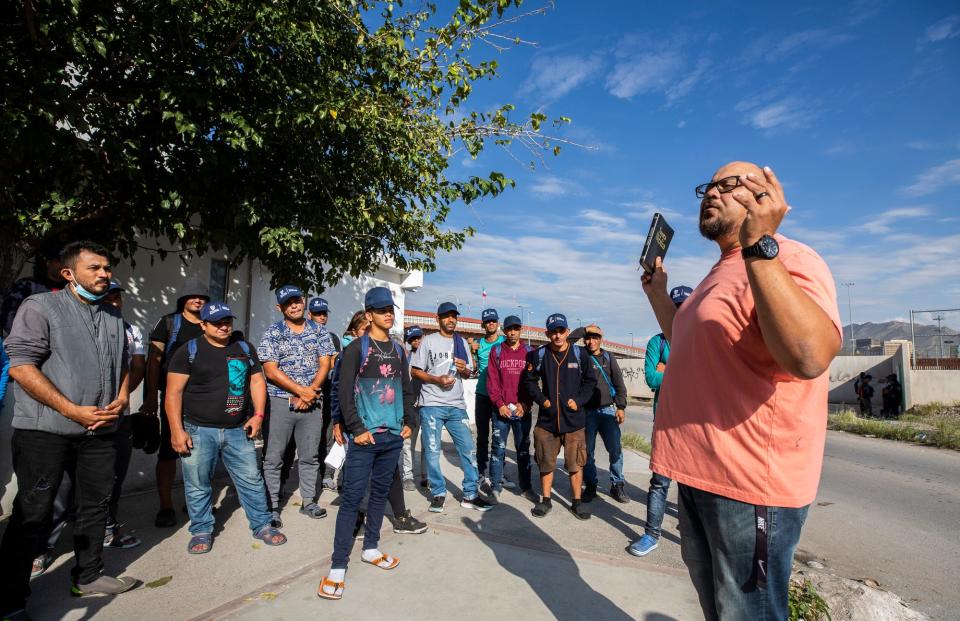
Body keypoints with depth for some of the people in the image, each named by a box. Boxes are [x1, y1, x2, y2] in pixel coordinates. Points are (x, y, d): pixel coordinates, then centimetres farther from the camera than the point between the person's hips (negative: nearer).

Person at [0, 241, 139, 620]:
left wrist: (121, 400, -1)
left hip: (101, 431, 6)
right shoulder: (40, 307, -6)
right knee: (32, 514, 3)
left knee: (95, 506, 14)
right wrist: (73, 411, -17)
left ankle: (88, 576, 30)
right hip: (44, 431, -5)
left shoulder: (114, 317, 12)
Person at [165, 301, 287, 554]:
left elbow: (257, 382, 12)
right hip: (198, 431, -3)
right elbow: (173, 392, -6)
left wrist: (258, 415, 0)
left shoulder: (245, 349, 9)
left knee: (252, 480, 8)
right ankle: (202, 531, 27)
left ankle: (262, 525, 22)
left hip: (238, 430, 3)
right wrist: (177, 430, -12)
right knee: (198, 486, 8)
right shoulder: (189, 351, -3)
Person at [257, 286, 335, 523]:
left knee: (310, 456, 10)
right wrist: (301, 390, -14)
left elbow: (324, 365, 2)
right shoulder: (272, 333, -1)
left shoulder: (320, 331, 7)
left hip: (312, 403, 3)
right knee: (273, 457, 2)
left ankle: (309, 501, 23)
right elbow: (270, 370, -8)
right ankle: (272, 506, 14)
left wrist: (309, 392, -12)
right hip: (280, 402, -2)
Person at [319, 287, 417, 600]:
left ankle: (370, 549, 30)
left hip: (393, 436, 6)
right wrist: (357, 429, -14)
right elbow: (345, 392, -10)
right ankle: (338, 566, 4)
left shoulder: (398, 350, 12)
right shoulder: (356, 348, -5)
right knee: (352, 498, -3)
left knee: (380, 492, 15)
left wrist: (409, 422, 10)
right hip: (365, 436, -5)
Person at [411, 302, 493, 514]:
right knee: (432, 452, 3)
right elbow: (416, 371, -2)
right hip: (432, 405, -3)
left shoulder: (462, 342, 13)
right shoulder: (429, 341, 1)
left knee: (468, 449, 3)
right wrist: (437, 380, -15)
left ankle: (470, 495, 14)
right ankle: (438, 494, 19)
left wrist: (464, 369, -6)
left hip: (456, 405, 4)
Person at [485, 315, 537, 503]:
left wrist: (525, 404, -8)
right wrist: (499, 404, -9)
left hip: (523, 410, 1)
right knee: (499, 449, 2)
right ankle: (496, 487, 11)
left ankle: (526, 487, 19)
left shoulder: (529, 352, 7)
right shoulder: (496, 351, 5)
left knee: (523, 449, 10)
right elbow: (492, 380, 0)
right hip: (501, 409, -1)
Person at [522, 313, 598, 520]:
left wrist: (579, 400, -4)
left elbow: (590, 381, 7)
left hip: (574, 419, 0)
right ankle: (546, 500, 26)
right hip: (547, 418, 1)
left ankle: (577, 502, 21)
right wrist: (542, 399, -2)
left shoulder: (580, 354, -2)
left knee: (576, 463, 6)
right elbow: (529, 380, 9)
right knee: (546, 462, 10)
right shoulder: (539, 354, -1)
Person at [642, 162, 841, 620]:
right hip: (698, 471, 10)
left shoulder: (788, 261, -15)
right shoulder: (721, 274, 16)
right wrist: (657, 292, 21)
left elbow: (810, 357, -35)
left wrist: (759, 245, -36)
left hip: (751, 481, -9)